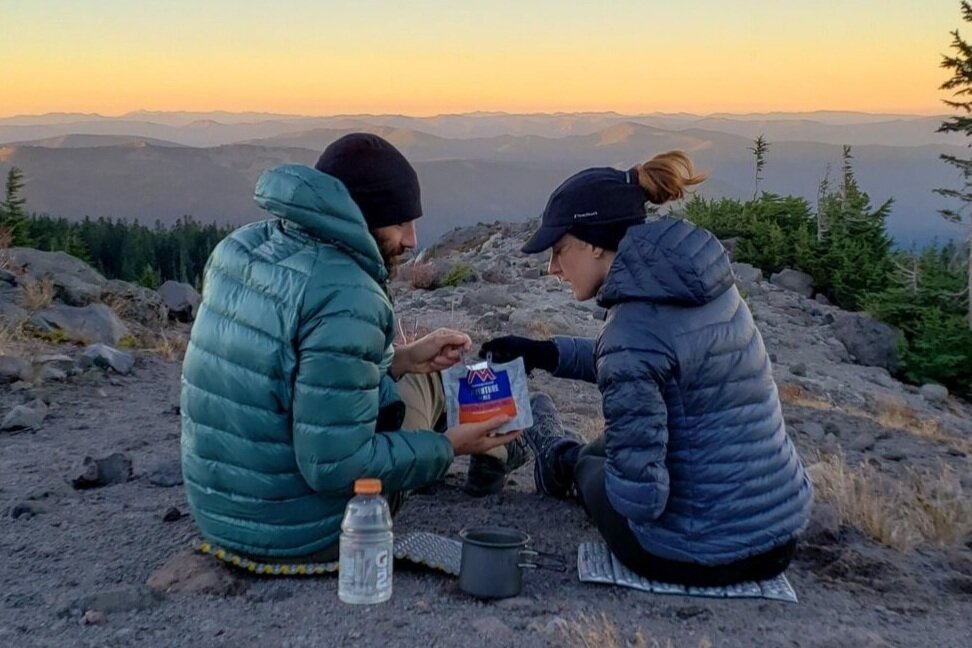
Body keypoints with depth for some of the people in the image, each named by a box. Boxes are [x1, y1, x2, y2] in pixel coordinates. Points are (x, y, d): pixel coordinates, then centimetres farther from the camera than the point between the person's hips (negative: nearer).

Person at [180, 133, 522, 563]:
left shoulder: (241, 247, -1)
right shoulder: (346, 297, -26)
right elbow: (336, 466, -26)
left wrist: (399, 358, 9)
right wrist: (448, 447, -13)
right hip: (302, 534, -7)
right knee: (417, 381, 13)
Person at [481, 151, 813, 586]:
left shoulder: (633, 328, -25)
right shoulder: (701, 283, -1)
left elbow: (641, 496, -26)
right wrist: (543, 352, 16)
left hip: (702, 557, -6)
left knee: (590, 465, 23)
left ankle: (564, 458, 53)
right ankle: (566, 457, 59)